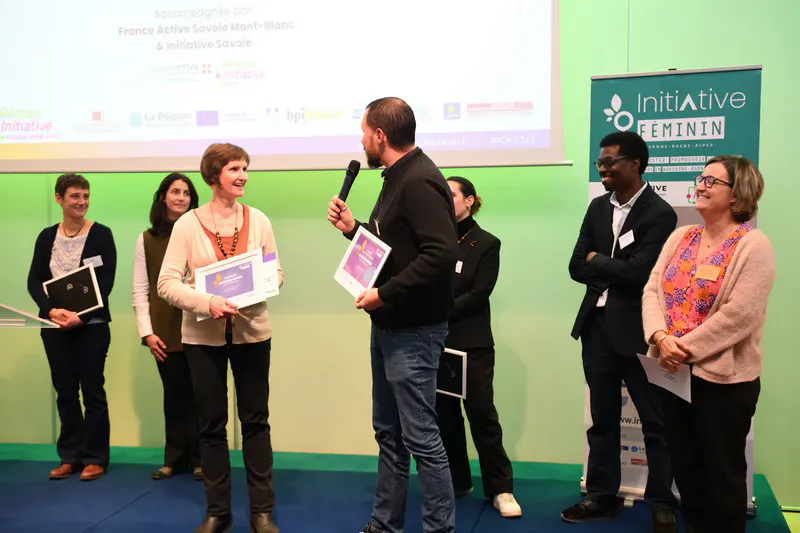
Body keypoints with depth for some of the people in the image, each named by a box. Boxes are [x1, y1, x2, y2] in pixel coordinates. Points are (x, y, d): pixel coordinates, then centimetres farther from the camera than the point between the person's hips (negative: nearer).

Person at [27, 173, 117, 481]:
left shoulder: (101, 234, -3)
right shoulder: (47, 237, 7)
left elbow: (106, 283, -9)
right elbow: (34, 281, 2)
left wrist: (81, 317, -20)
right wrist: (51, 310, -17)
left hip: (91, 326, -3)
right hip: (54, 327, 4)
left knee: (92, 391, 1)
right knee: (65, 392, 9)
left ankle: (95, 458, 11)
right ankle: (70, 457, 19)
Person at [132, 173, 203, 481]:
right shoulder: (147, 239, 8)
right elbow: (140, 290, 6)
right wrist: (146, 332, -2)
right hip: (166, 331, 1)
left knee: (198, 393, 1)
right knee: (174, 394, 8)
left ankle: (199, 458, 13)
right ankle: (174, 459, 20)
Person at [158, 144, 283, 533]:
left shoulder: (258, 220, 1)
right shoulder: (188, 223, -5)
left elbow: (277, 273, 3)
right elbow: (167, 283, -9)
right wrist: (207, 302, -24)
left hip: (251, 331, 1)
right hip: (203, 335, -1)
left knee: (255, 420, 7)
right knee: (212, 424, 9)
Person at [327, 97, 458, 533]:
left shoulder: (419, 182, -17)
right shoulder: (397, 178, 14)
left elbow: (441, 253, -28)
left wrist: (385, 294, -24)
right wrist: (352, 229, 8)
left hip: (413, 332, -10)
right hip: (388, 327, 10)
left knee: (420, 436, -3)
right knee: (389, 432, 17)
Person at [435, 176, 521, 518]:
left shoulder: (486, 244, 0)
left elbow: (478, 294, -9)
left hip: (472, 342, -3)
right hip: (436, 340, 4)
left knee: (481, 413, -3)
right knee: (445, 412, 9)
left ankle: (500, 488, 5)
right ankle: (456, 480, 22)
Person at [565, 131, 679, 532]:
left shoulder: (659, 214, -12)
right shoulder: (598, 208, 9)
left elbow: (638, 274, -20)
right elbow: (576, 267, 4)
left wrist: (597, 261, -6)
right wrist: (615, 273, -10)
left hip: (636, 330, -6)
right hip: (597, 326, 6)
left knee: (655, 422, 7)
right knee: (602, 418, 15)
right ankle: (602, 497, 26)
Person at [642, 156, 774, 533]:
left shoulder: (753, 246, -11)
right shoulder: (680, 237, 8)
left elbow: (739, 314, -20)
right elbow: (652, 290, 1)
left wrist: (684, 348, -19)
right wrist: (661, 338, -16)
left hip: (723, 376, -6)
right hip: (673, 372, 6)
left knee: (722, 472, 9)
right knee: (684, 465, 17)